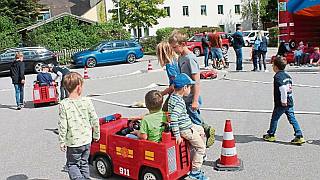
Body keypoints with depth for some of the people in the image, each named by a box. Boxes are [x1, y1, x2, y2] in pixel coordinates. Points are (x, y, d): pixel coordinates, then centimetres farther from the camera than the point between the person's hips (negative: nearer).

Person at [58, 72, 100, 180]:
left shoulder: (63, 104, -15)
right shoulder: (87, 101, -8)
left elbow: (62, 126, -14)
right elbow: (95, 120, -4)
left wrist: (62, 142, -2)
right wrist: (96, 134, 12)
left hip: (73, 142, -3)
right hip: (87, 140, 3)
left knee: (72, 164, 13)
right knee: (84, 163, 21)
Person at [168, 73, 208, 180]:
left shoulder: (173, 96, 2)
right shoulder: (179, 102, -28)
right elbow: (173, 119, -35)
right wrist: (177, 135, -30)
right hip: (185, 130, -10)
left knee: (201, 130, 30)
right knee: (201, 147, 1)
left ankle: (199, 154, 45)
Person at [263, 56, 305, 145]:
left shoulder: (278, 76, -16)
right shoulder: (287, 75, 11)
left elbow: (283, 89, -26)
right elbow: (290, 87, 16)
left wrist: (283, 101, -21)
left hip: (281, 104, -8)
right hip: (290, 102, 8)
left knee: (274, 118, 9)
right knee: (292, 119, 8)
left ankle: (271, 135, 21)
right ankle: (299, 136, 6)